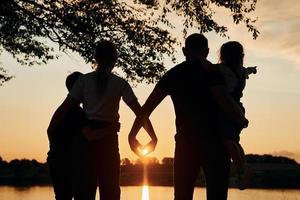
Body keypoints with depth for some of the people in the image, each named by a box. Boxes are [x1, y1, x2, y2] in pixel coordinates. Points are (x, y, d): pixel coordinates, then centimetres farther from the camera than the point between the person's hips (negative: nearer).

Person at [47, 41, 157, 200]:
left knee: (86, 186, 7)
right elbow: (139, 111, -6)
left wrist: (50, 132, 0)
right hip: (108, 138, -1)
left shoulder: (84, 80, 1)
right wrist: (153, 138, -1)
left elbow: (63, 109, -4)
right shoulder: (119, 83, 0)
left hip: (87, 137, 1)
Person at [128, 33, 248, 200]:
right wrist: (242, 120, -1)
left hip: (185, 142, 4)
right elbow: (225, 101, -19)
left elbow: (149, 105, 3)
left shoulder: (173, 74, 7)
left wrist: (132, 134, 8)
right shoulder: (211, 72, -6)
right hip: (214, 141, -4)